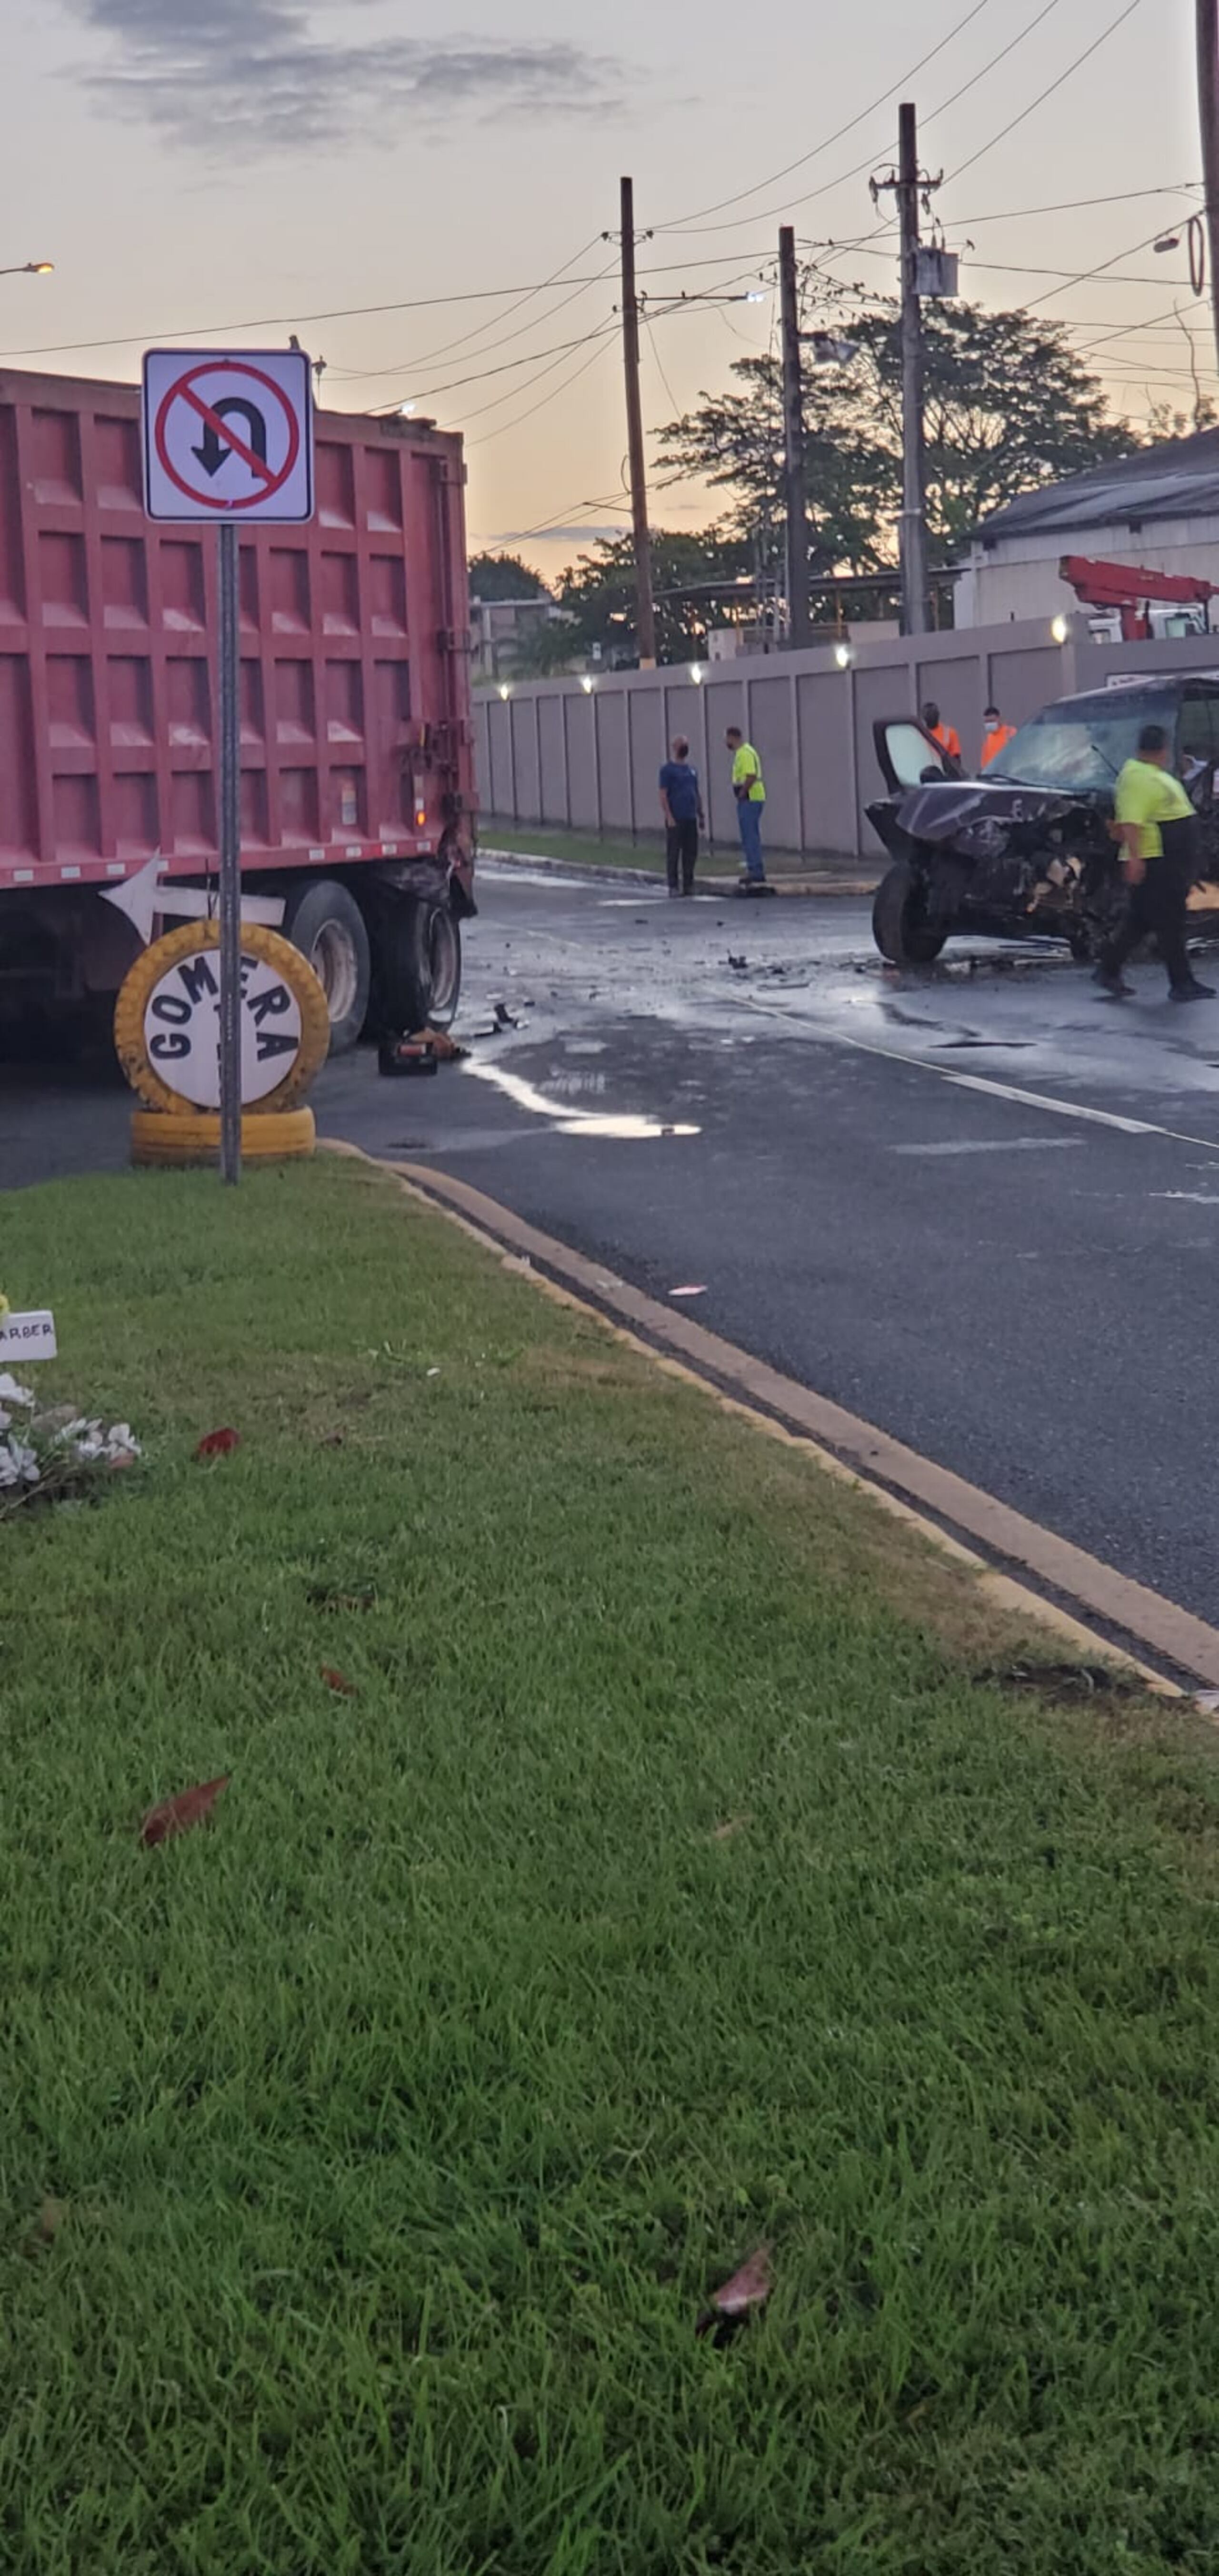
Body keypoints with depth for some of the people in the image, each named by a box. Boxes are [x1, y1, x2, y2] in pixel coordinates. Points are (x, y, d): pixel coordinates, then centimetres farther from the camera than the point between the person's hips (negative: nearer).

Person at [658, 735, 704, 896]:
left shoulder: (692, 770, 16)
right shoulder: (668, 769, -3)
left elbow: (698, 792, 22)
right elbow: (663, 795, -8)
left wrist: (700, 815, 16)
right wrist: (669, 817, -16)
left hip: (691, 819, 6)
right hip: (676, 820, -6)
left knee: (691, 853, 6)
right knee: (674, 854, -4)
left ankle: (688, 884, 14)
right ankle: (673, 886, 0)